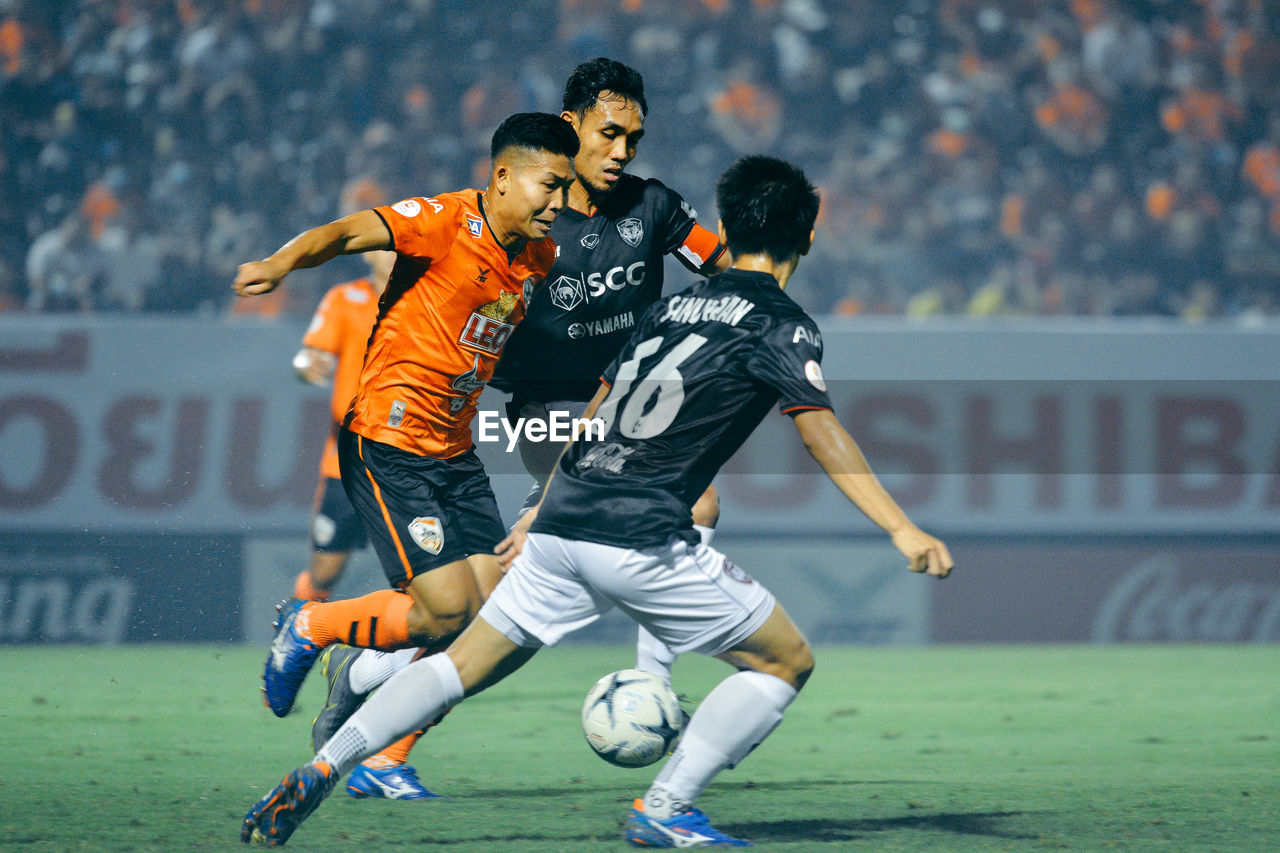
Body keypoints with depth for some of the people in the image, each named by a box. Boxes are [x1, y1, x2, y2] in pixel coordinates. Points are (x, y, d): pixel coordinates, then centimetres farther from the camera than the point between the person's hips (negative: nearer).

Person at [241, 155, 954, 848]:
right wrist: (903, 531, -17)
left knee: (463, 667, 15)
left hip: (562, 527, 6)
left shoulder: (673, 306, 21)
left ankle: (320, 771, 1)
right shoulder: (781, 325, 1)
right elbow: (824, 437, -12)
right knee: (787, 662, 7)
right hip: (642, 540, -6)